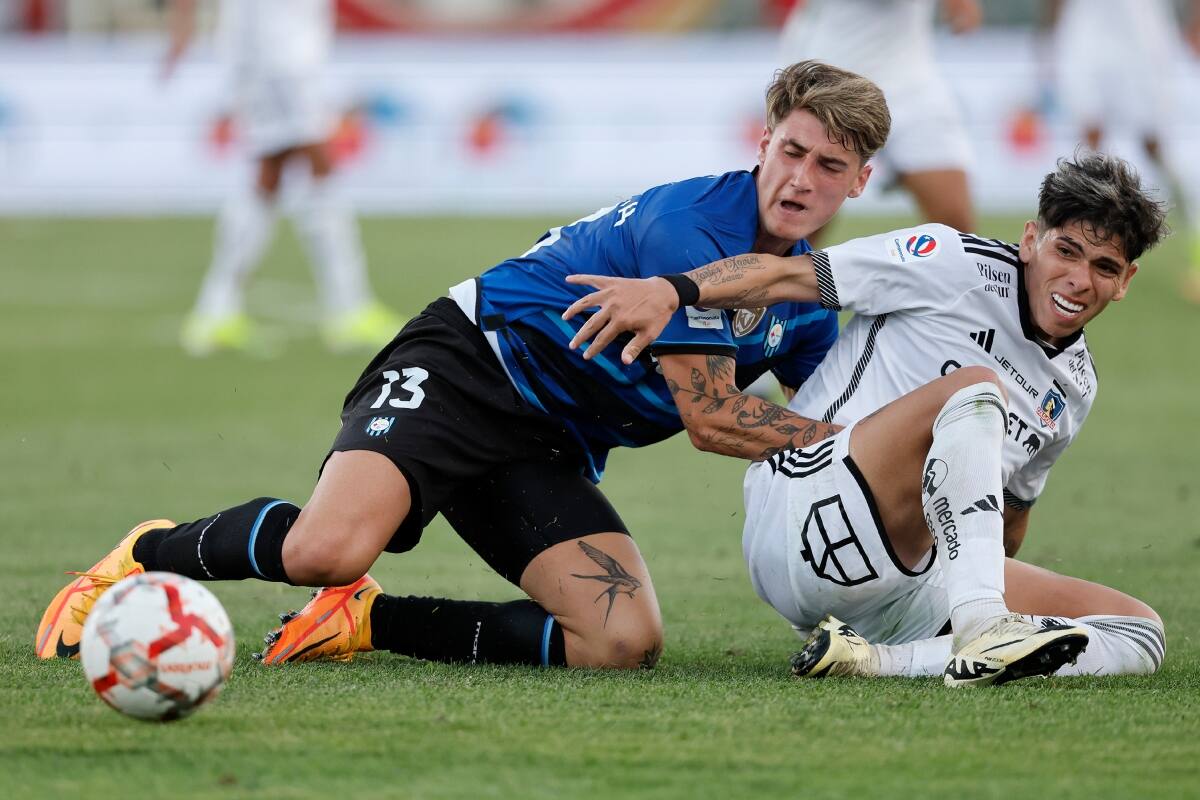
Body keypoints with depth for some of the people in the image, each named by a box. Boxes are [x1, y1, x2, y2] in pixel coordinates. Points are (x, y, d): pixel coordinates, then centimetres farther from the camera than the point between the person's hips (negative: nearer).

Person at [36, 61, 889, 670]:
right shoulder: (688, 227, -19)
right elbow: (711, 419, -17)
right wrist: (840, 439, -13)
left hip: (552, 455, 8)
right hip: (468, 364, -8)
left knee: (625, 643, -18)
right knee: (328, 548, -34)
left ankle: (369, 621, -1)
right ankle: (148, 554, -1)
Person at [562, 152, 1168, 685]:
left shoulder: (1075, 385, 17)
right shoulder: (958, 264, -4)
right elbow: (786, 274, -13)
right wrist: (671, 289, -29)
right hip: (803, 516, -7)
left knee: (1140, 633, -9)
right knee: (975, 388, -28)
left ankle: (883, 659, -25)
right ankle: (980, 629, -44)